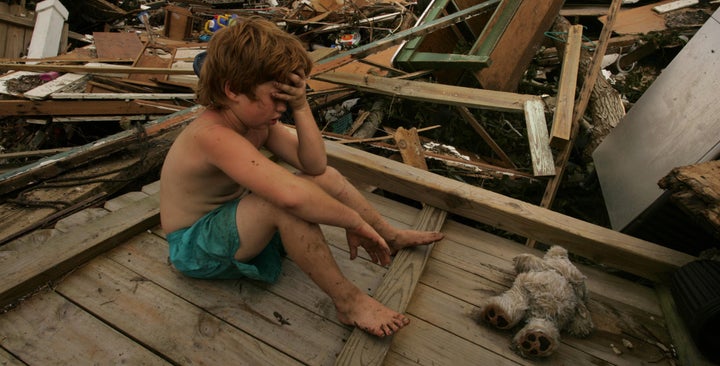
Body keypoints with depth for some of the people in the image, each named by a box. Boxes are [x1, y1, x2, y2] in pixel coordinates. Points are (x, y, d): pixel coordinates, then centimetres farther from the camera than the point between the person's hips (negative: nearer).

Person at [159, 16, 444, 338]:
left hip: (231, 217, 9)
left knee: (327, 178, 1)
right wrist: (355, 221, -36)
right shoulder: (213, 135, -34)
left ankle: (393, 238, 15)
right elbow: (291, 195, -48)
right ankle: (347, 300, -24)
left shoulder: (257, 119, -7)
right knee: (288, 197, -38)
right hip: (194, 247, -8)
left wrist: (301, 106, -23)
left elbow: (314, 164, -13)